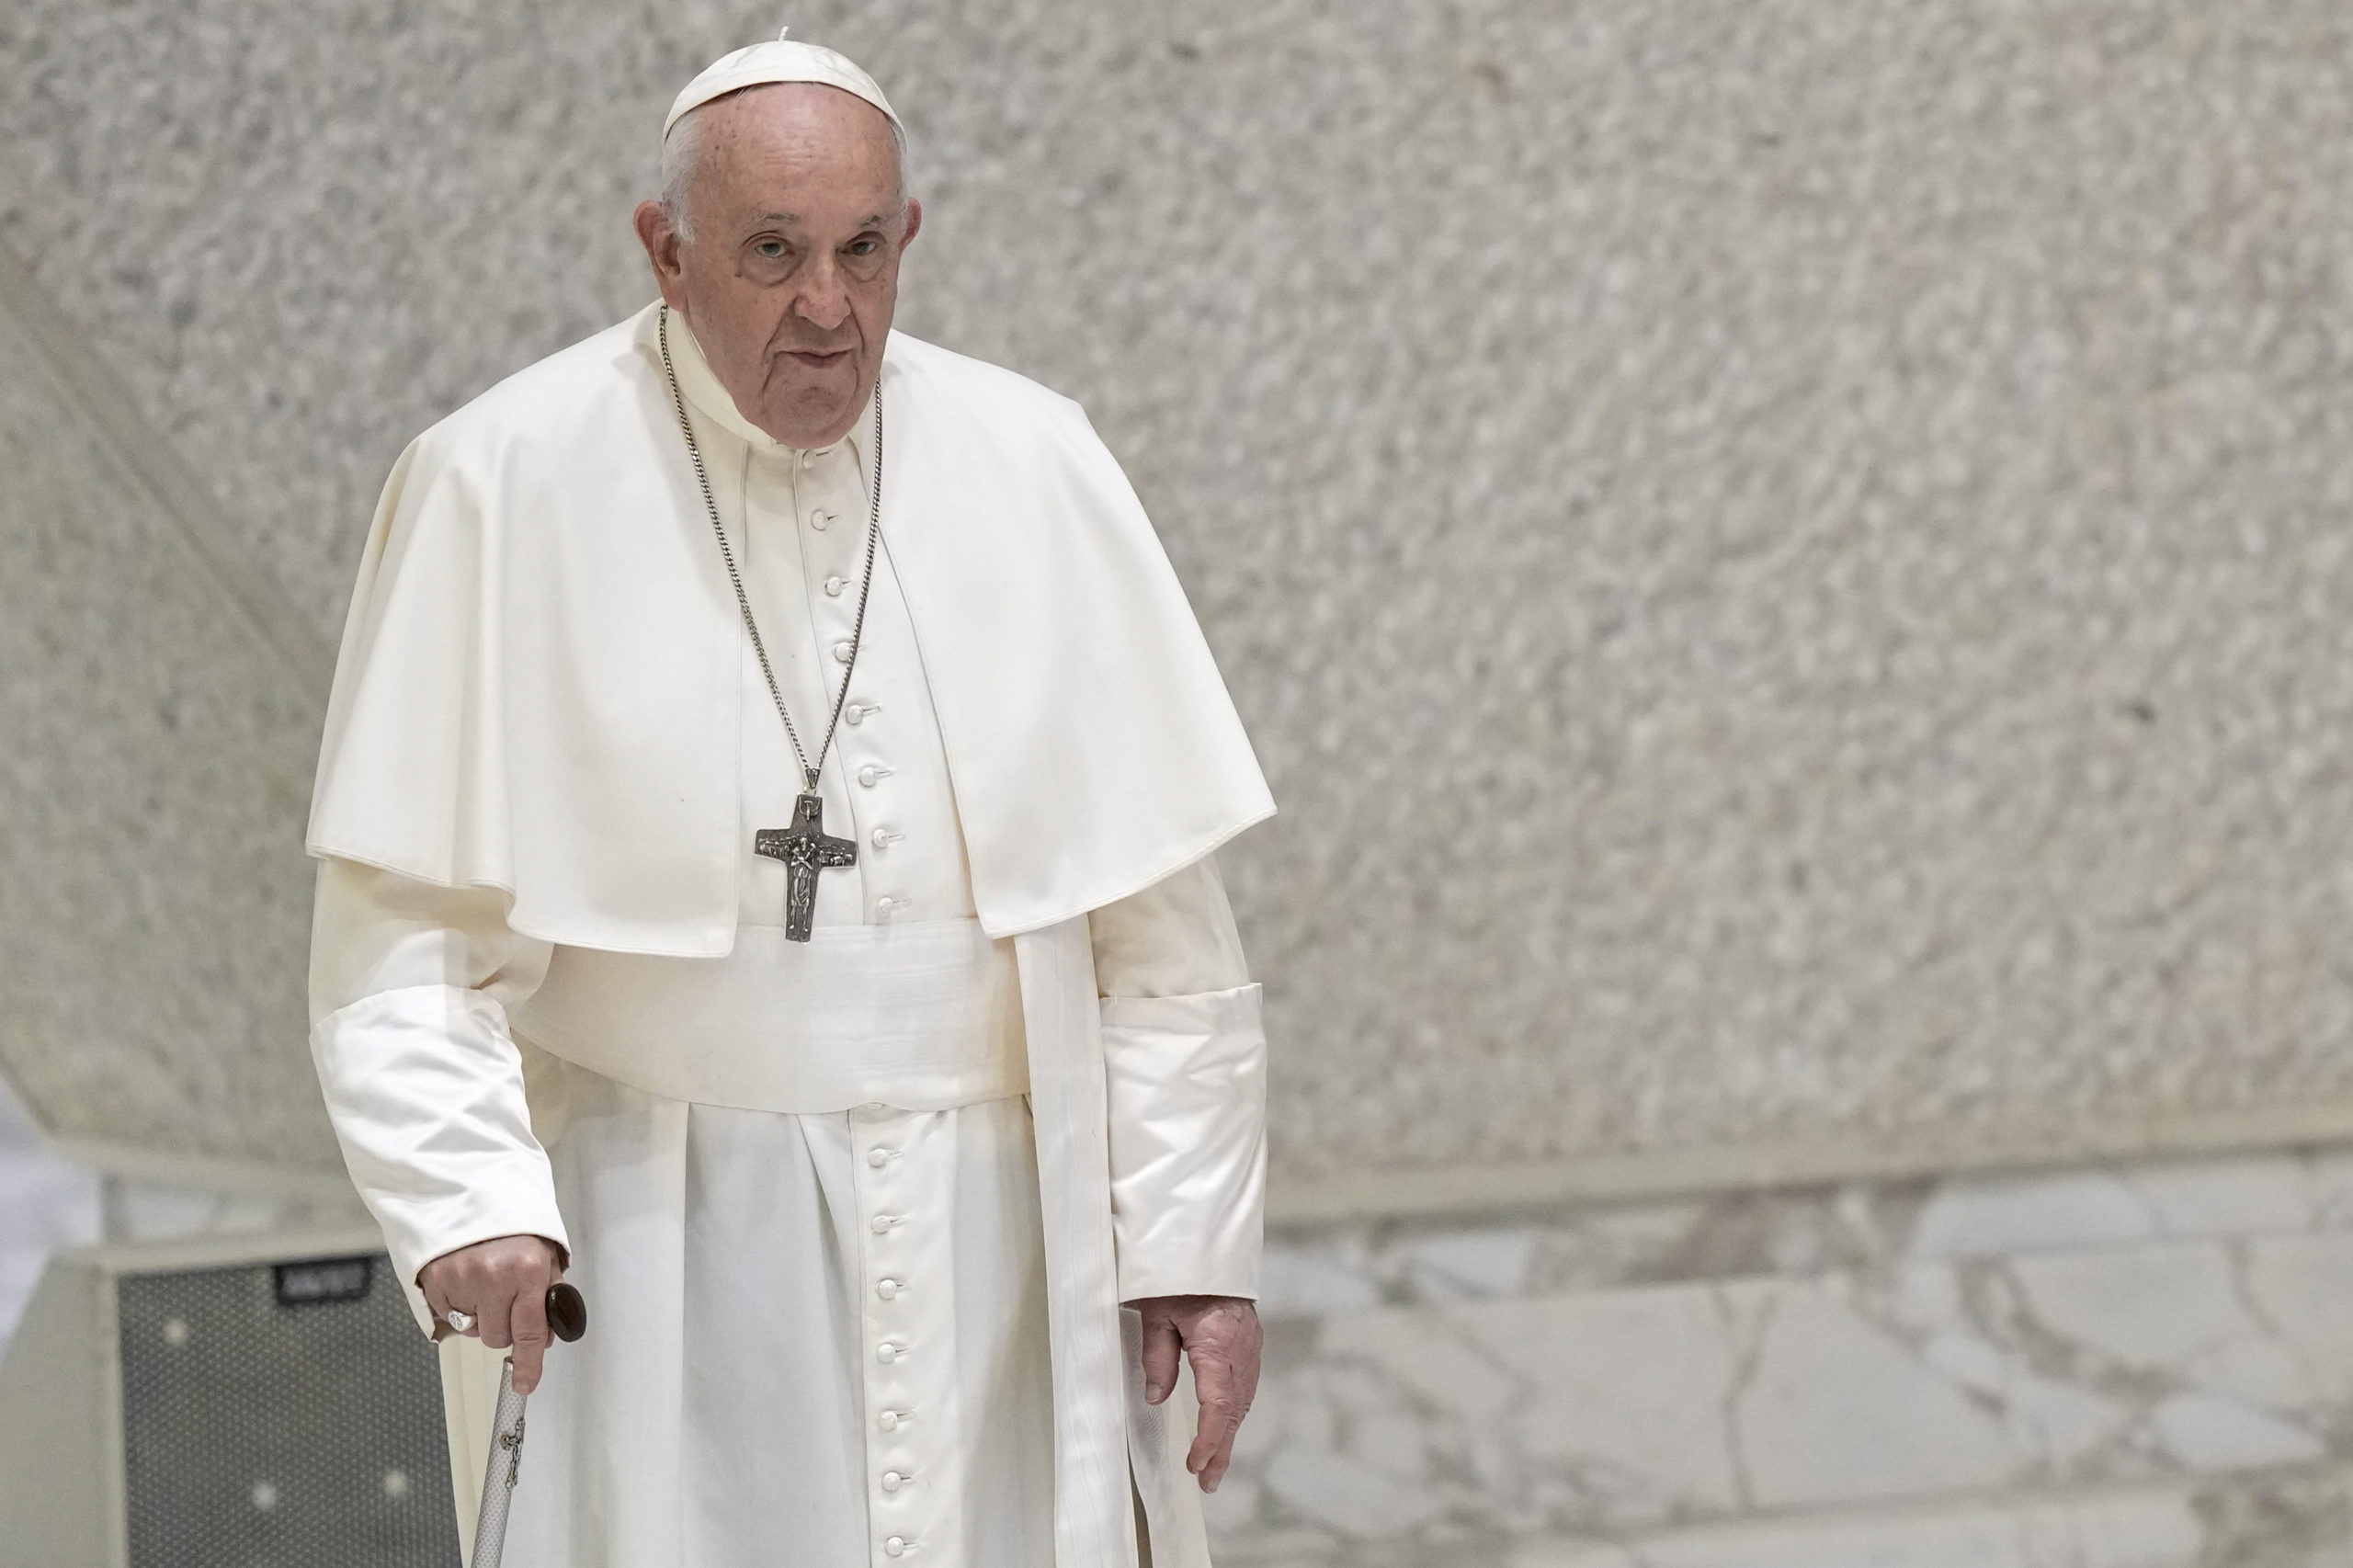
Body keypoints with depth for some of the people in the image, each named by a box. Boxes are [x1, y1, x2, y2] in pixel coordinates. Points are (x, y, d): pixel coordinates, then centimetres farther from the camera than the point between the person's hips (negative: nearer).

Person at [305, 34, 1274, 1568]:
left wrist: (1195, 1241, -1)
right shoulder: (508, 488, -5)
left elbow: (1161, 920, 4)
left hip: (1003, 1233, 2)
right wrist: (469, 1202, -21)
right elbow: (409, 927, -7)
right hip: (672, 1251, -2)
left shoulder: (1032, 471, 2)